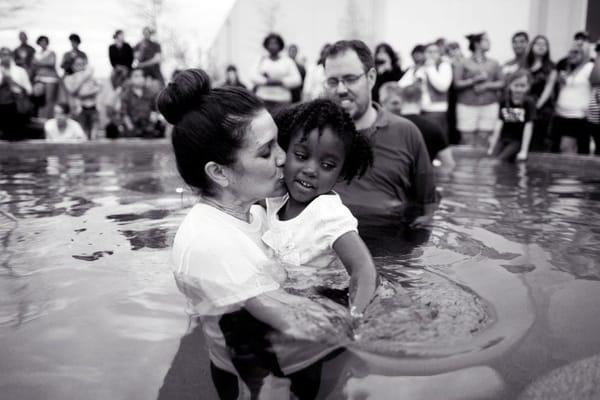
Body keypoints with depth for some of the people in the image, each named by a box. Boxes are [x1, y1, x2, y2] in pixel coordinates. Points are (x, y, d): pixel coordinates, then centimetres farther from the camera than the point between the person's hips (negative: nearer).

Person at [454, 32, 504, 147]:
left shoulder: (493, 63, 14)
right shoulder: (463, 63, 4)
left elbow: (501, 83, 8)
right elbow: (457, 83, -3)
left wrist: (486, 86, -7)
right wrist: (474, 80, -12)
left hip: (489, 106, 3)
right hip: (467, 106, -2)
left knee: (482, 143, 0)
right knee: (468, 141, -5)